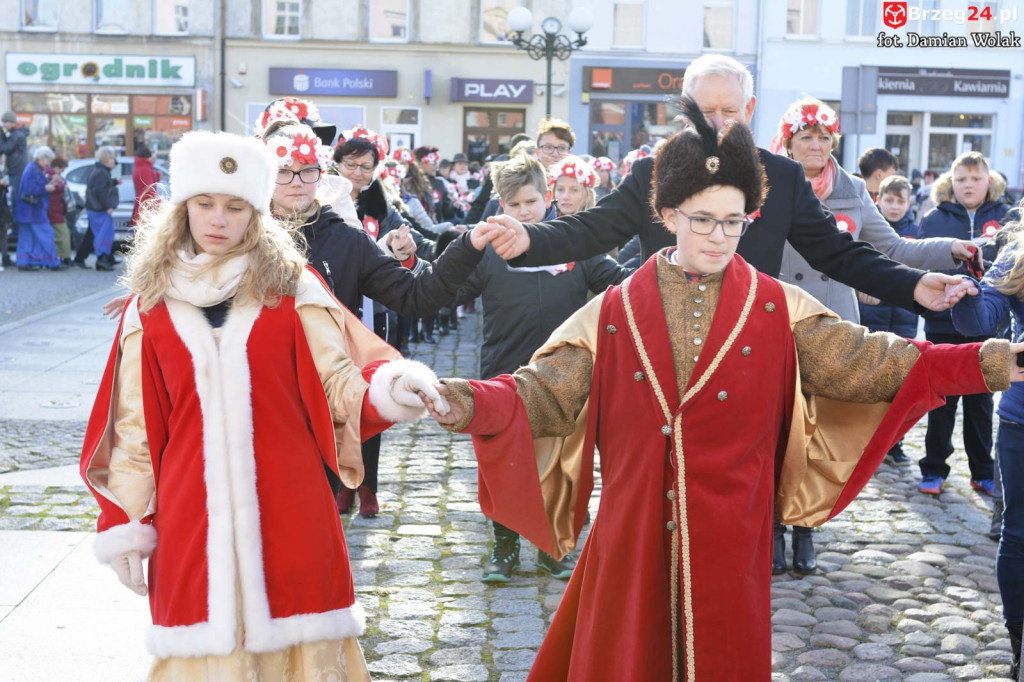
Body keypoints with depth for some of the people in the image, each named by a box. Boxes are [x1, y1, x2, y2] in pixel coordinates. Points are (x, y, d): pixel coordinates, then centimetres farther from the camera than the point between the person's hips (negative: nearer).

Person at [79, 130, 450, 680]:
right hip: (191, 519, 1)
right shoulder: (151, 306, 7)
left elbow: (340, 385, -1)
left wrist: (388, 388, -22)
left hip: (289, 513, -1)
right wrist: (124, 525, 8)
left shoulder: (292, 288, 2)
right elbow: (131, 427, 9)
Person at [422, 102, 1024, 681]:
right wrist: (475, 404, -25)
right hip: (634, 542, 0)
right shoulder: (615, 311, 1)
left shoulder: (779, 310, 1)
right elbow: (547, 390, -6)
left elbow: (860, 360, -7)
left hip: (730, 544, 0)